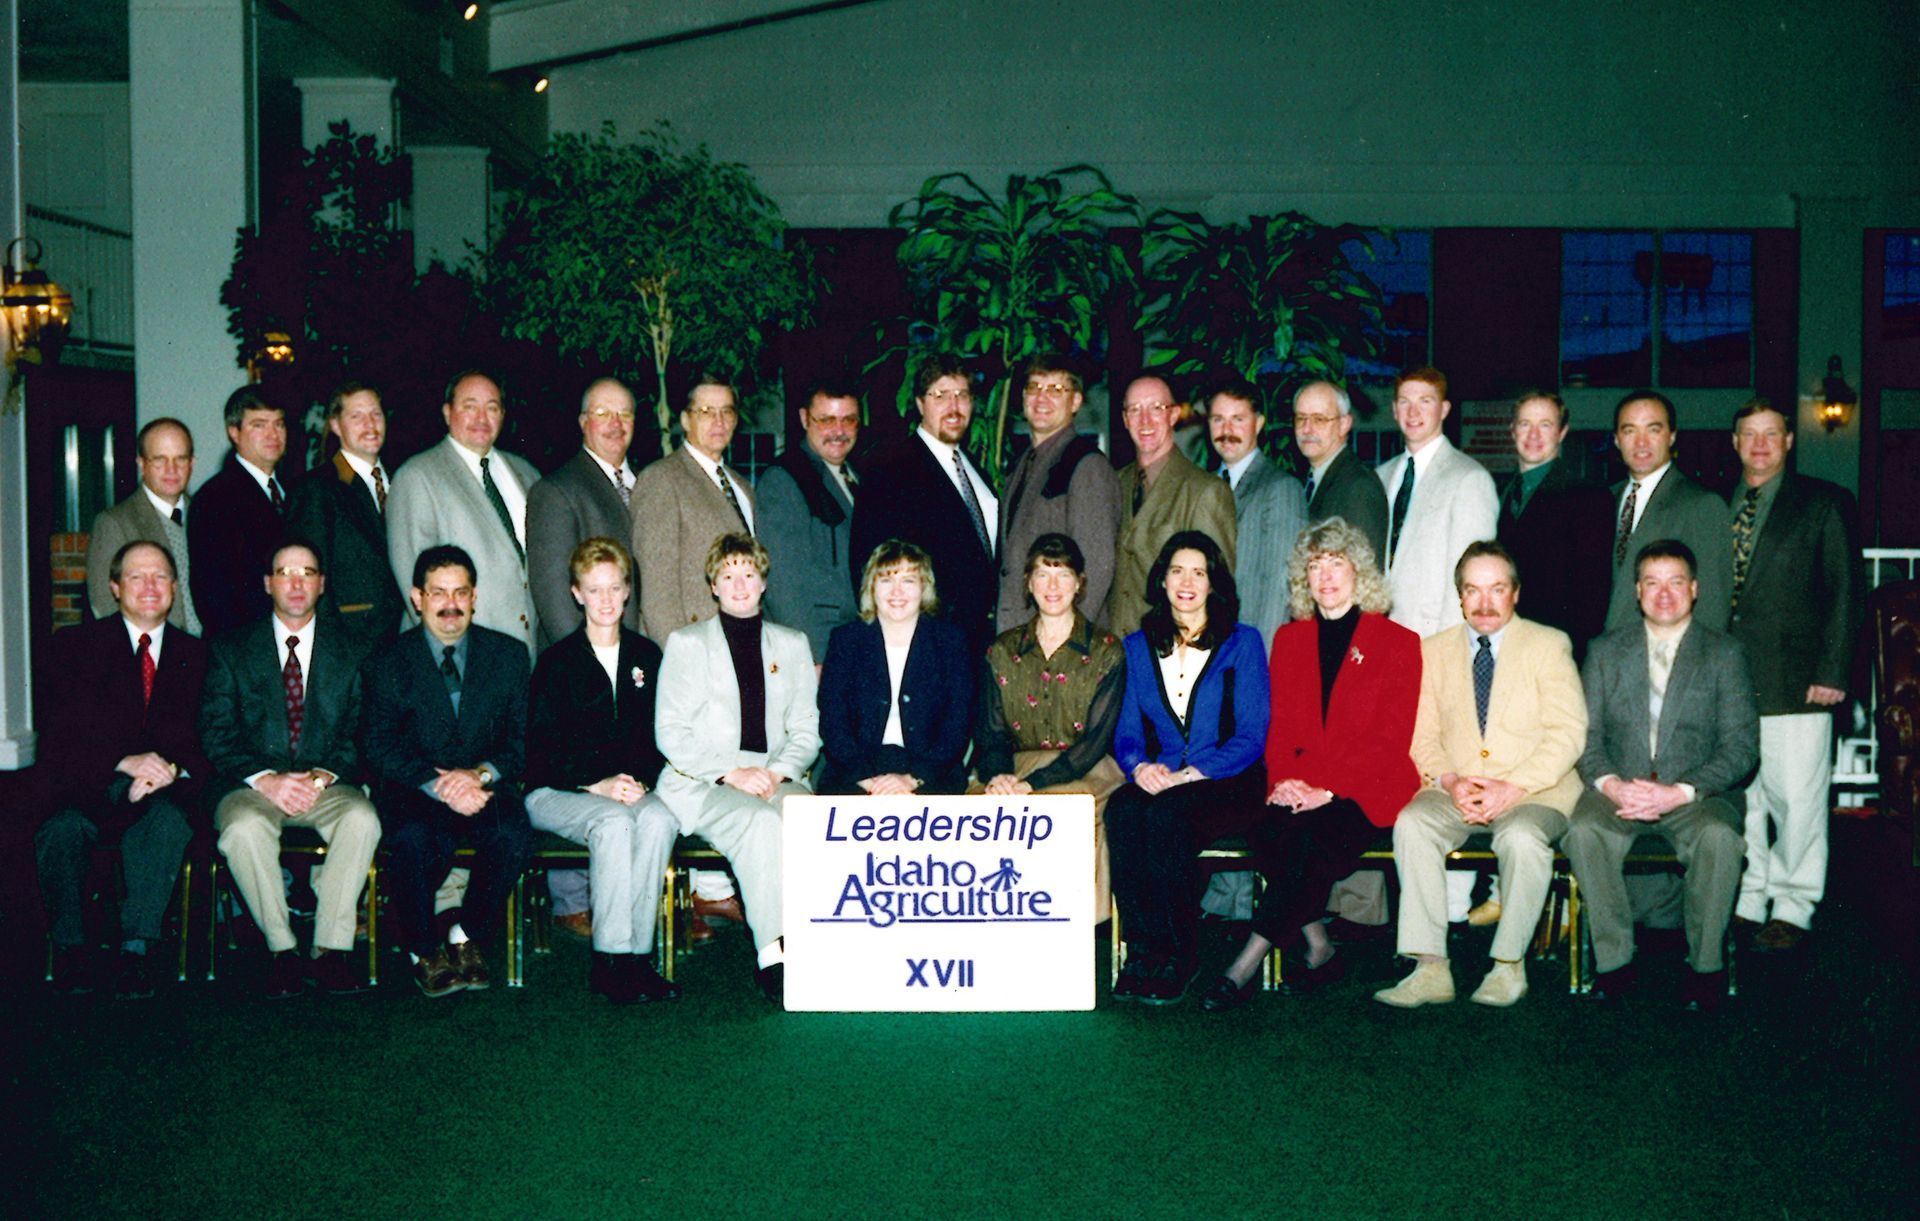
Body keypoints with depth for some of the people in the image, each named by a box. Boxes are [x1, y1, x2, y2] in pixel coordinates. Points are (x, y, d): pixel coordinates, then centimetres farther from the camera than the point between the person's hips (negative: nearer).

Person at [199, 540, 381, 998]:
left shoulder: (348, 651, 11)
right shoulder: (231, 651, 9)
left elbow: (358, 733, 7)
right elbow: (216, 736, 1)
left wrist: (324, 776, -13)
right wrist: (265, 779, -16)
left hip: (325, 785, 1)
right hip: (252, 786, -1)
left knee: (362, 819, -31)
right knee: (244, 828, -34)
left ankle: (330, 950, -23)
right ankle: (281, 950, -20)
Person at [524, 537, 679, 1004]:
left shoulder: (646, 656, 14)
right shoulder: (557, 661, 3)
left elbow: (656, 738, 12)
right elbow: (542, 748, -4)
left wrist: (640, 782, -8)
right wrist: (598, 785, -17)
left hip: (633, 788, 3)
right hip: (557, 792, -3)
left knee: (658, 820, -31)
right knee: (614, 823, -35)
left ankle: (636, 954, -27)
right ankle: (610, 960, -30)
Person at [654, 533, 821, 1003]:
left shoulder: (792, 644, 20)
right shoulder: (687, 643, 11)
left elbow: (806, 730, 15)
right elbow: (671, 733, 2)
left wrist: (779, 771, -7)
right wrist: (732, 772, -12)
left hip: (775, 777, 3)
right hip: (702, 782, -3)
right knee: (761, 822, -37)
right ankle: (772, 954, -37)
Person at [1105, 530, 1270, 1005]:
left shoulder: (1242, 643, 3)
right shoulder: (1139, 647, 15)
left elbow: (1252, 736, -4)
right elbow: (1127, 732, 12)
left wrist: (1188, 775, -17)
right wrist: (1139, 766, -12)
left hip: (1225, 785, -3)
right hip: (1157, 783, 3)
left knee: (1165, 814, -35)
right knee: (1122, 811, -32)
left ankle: (1180, 958, -22)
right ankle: (1143, 951, -27)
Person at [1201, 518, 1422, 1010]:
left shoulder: (1397, 643, 5)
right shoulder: (1290, 639, 18)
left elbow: (1391, 739, -3)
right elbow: (1278, 727, 13)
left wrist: (1328, 790, -16)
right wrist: (1284, 781, -9)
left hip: (1367, 790, -3)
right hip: (1297, 793, 4)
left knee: (1314, 837, -33)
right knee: (1266, 832, -29)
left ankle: (1246, 967, -29)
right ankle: (1319, 951, -17)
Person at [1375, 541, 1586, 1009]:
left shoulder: (1548, 645, 4)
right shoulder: (1434, 650, 13)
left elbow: (1567, 734, -5)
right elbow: (1422, 735, 8)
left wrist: (1513, 787, -18)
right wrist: (1451, 781, -12)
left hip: (1533, 793, -2)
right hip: (1456, 791, 3)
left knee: (1522, 837, -35)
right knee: (1411, 822, -28)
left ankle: (1509, 966, -16)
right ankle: (1431, 969, -26)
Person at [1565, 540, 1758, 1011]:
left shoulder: (1724, 654, 7)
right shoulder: (1606, 652, 13)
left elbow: (1740, 746, -2)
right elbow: (1587, 734, 7)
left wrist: (1681, 792, -17)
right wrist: (1609, 784, -15)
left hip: (1697, 795, -1)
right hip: (1619, 790, 1)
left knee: (1719, 837, -34)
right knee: (1583, 831, -31)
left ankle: (1705, 964, -15)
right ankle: (1613, 959, -17)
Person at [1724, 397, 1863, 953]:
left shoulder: (1825, 504, 4)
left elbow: (1845, 593, 0)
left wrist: (1832, 672, -8)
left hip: (1795, 683, -3)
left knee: (1797, 798, -1)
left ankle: (1792, 908, 11)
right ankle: (1745, 903, 18)